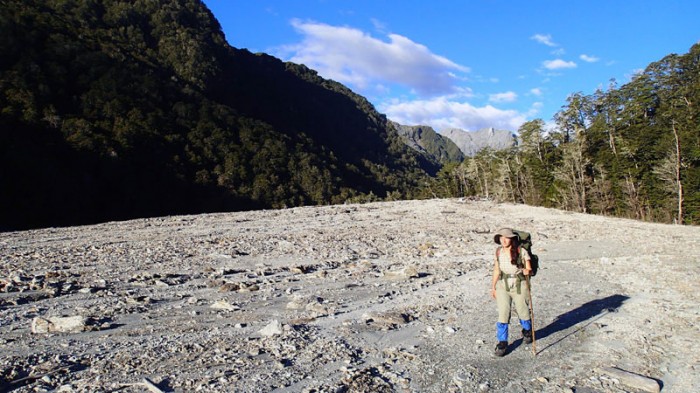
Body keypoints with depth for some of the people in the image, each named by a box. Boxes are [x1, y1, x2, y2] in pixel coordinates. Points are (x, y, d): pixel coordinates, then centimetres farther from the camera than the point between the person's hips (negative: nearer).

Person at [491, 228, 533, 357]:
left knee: (523, 312, 13)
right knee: (503, 315, -5)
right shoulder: (498, 252, 1)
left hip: (520, 286, -2)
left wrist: (527, 271, -31)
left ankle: (527, 332, 45)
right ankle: (502, 343, 7)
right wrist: (493, 287, 15)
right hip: (503, 286, 2)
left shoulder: (521, 251, -10)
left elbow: (529, 269, -7)